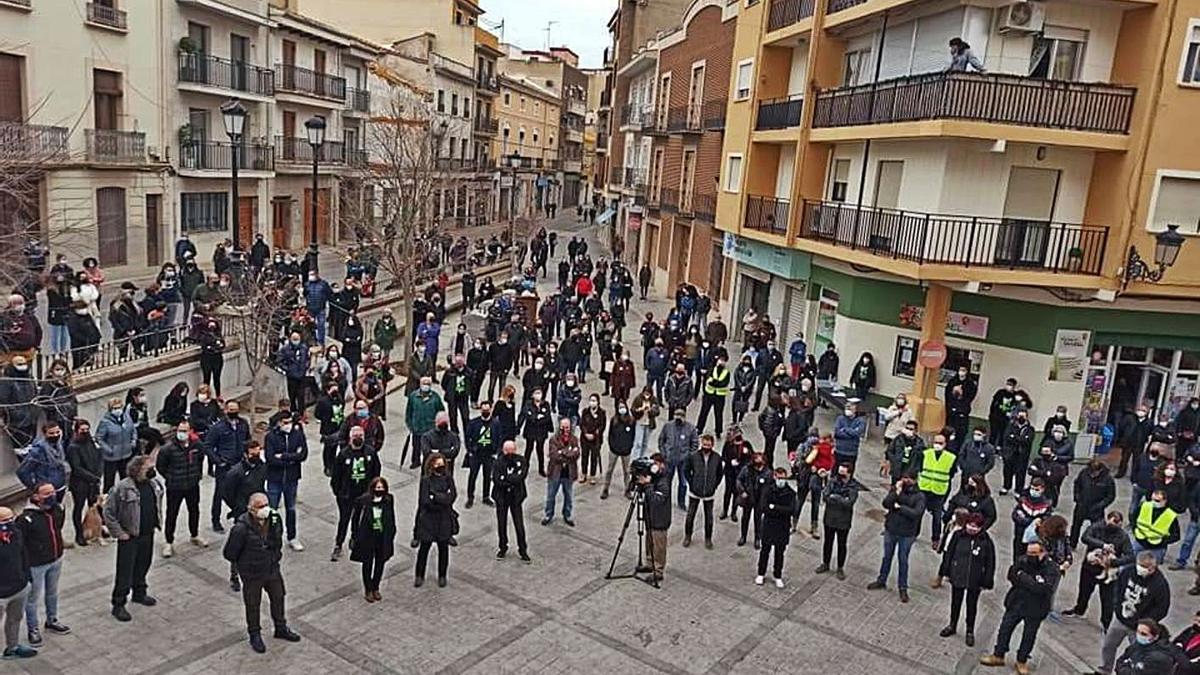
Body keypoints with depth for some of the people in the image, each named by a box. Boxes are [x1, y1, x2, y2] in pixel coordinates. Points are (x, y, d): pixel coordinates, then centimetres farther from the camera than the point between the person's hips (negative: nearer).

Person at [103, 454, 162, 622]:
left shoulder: (155, 484, -2)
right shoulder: (122, 488, -22)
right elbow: (108, 512, -16)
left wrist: (156, 522, 13)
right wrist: (118, 533, -15)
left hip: (148, 534, 6)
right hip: (129, 537, -6)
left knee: (143, 566, 21)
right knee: (125, 571, 2)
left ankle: (139, 594, 41)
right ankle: (118, 605, 16)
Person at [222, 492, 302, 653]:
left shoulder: (275, 519, -14)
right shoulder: (241, 528, -30)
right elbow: (229, 554, -16)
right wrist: (242, 564, -2)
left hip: (273, 569, 5)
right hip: (252, 574, -5)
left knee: (278, 598, 21)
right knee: (253, 605, 15)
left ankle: (281, 628, 44)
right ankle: (255, 635, 38)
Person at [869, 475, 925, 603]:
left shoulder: (919, 496, -11)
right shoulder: (895, 489, -4)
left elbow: (916, 513, -23)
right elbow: (886, 504, -15)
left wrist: (900, 507, -20)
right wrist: (896, 492, -23)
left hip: (907, 534, -3)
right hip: (890, 530, 3)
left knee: (903, 560, 10)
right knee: (887, 556, 18)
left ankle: (903, 588, 23)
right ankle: (881, 581, 35)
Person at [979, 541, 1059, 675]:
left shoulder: (1051, 569, -18)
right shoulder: (1022, 560, -5)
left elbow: (1042, 588, -28)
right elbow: (1012, 576, -5)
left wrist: (1022, 576, -22)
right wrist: (1031, 583, -20)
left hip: (1035, 608, -3)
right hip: (1016, 603, 3)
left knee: (1029, 636, 12)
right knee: (1005, 629, 10)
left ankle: (1022, 661, 31)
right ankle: (998, 655, 26)